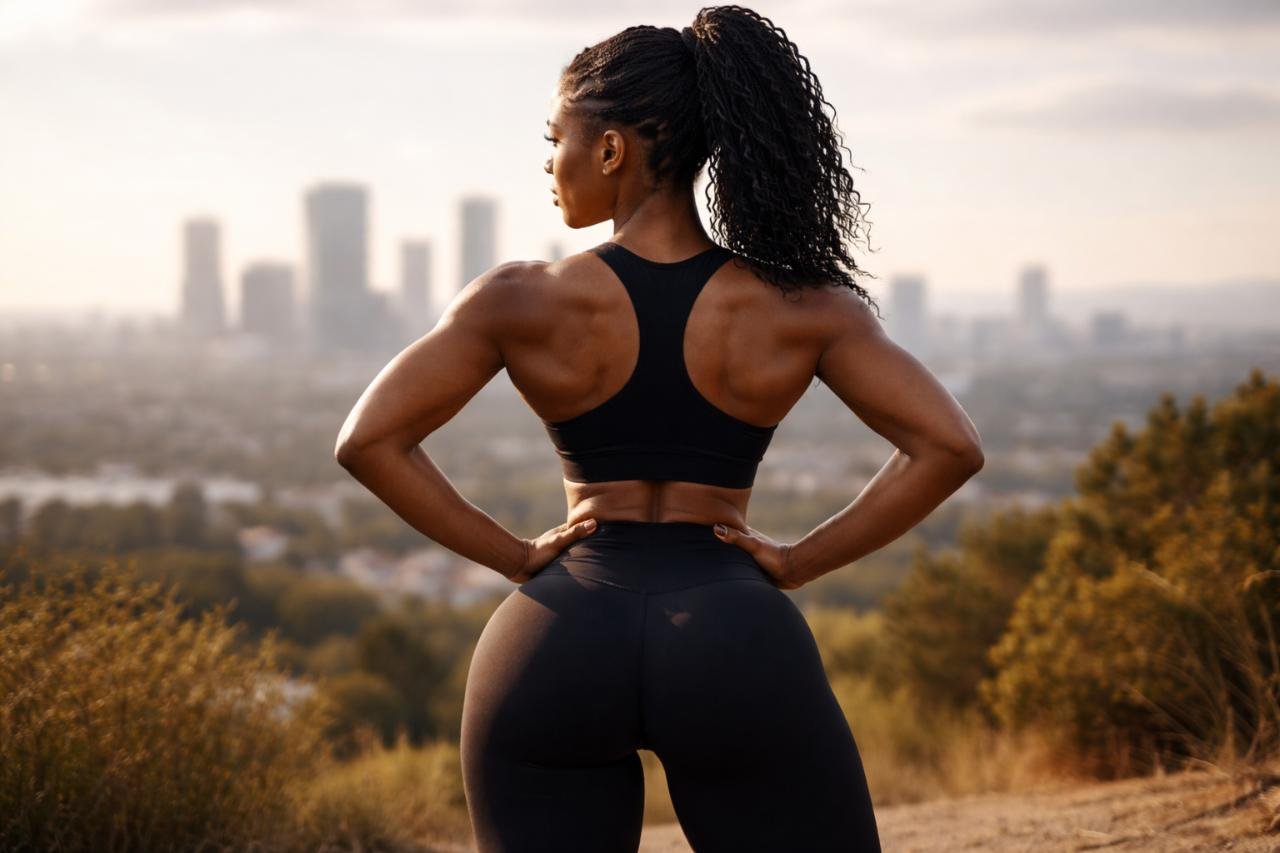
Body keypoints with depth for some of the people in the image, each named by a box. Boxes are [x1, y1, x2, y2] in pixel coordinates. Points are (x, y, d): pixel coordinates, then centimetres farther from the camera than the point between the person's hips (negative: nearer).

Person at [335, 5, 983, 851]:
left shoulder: (523, 300, -2)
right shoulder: (802, 307, -1)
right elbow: (950, 446, -6)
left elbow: (369, 441, -5)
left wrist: (515, 557, 2)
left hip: (556, 646, 1)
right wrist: (797, 561, 0)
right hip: (735, 647, 0)